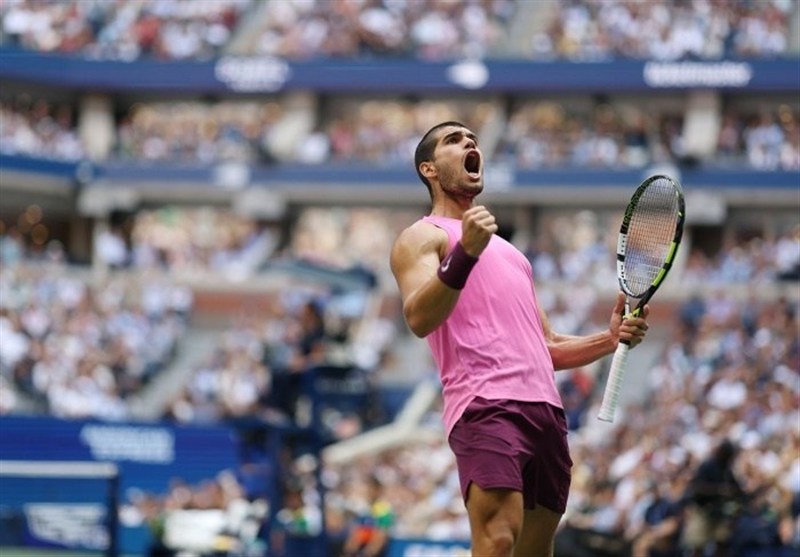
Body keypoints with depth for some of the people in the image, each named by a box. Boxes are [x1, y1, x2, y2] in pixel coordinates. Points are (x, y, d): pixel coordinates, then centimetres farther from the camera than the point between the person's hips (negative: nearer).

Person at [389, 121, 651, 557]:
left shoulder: (508, 253, 34)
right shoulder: (423, 237, 10)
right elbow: (419, 320, -11)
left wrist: (611, 339, 16)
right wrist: (465, 254, -25)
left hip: (546, 410, 8)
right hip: (486, 406, -8)